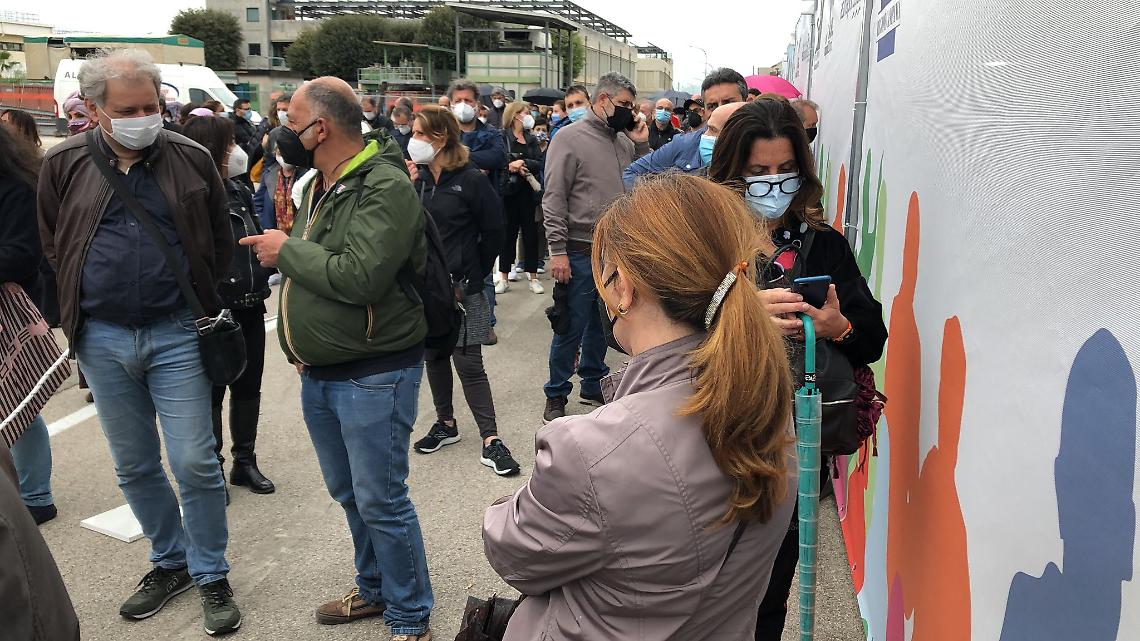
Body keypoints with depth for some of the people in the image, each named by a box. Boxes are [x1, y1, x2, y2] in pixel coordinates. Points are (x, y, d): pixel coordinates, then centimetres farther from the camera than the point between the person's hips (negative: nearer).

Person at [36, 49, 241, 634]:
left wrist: (196, 300, 5)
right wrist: (75, 312, 8)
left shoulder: (191, 159, -2)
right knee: (135, 467, 13)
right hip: (101, 339, 3)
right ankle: (170, 562, 33)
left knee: (195, 464, -1)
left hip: (174, 334, -2)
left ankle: (211, 575, 18)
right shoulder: (64, 164, 1)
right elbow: (50, 248, 12)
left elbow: (221, 244, 7)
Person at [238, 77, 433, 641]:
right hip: (319, 373, 9)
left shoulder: (385, 188, -18)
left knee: (380, 501, 0)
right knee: (349, 494, 20)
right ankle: (375, 589, 40)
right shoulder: (319, 185, 11)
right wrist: (300, 344, 10)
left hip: (374, 375, -9)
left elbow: (359, 277, -29)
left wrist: (287, 250, -15)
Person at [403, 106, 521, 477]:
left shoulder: (470, 180, -10)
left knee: (468, 363, -5)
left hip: (459, 287, -6)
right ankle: (446, 424, 32)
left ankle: (490, 440, 3)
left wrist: (472, 277, -6)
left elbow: (494, 231, -8)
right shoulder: (417, 177, 6)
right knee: (434, 356, 16)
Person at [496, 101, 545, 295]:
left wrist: (523, 163, -15)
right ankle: (504, 278, 13)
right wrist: (510, 166, -25)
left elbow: (540, 163, 0)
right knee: (508, 234, 3)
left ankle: (533, 277, 14)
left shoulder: (532, 139, 13)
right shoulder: (502, 137, -2)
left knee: (531, 233, 6)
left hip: (529, 192, 4)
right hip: (509, 191, -4)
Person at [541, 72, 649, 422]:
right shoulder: (570, 138, -9)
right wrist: (557, 250, -16)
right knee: (571, 328, 2)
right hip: (580, 253, -6)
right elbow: (554, 199, -12)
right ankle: (557, 394, 17)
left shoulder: (623, 140, 10)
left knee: (601, 324, 17)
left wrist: (641, 145, 2)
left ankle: (593, 384, 32)